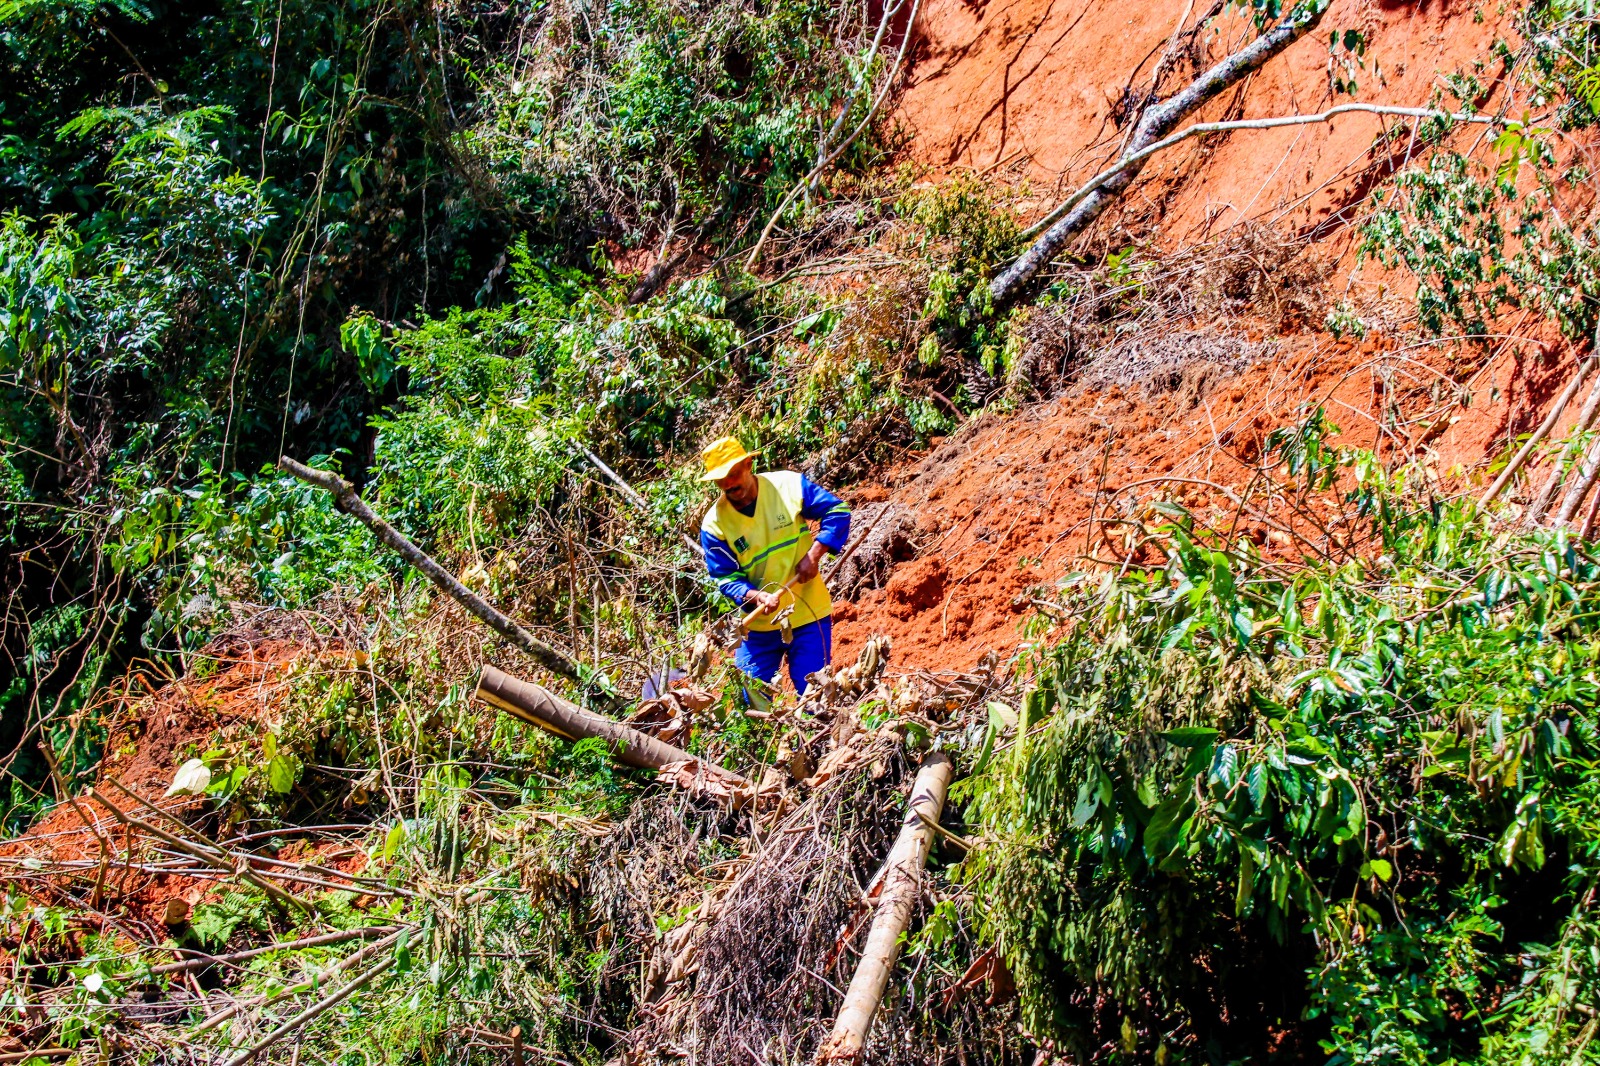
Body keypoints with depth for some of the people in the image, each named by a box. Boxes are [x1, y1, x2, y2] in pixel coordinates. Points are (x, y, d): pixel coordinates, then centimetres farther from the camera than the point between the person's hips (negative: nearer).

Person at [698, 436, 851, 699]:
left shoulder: (789, 485, -10)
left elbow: (838, 511, -5)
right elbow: (726, 577, -8)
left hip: (808, 614, -1)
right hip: (758, 622, 1)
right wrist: (755, 596, -28)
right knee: (753, 703, 4)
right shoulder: (714, 524, -10)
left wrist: (814, 554, -17)